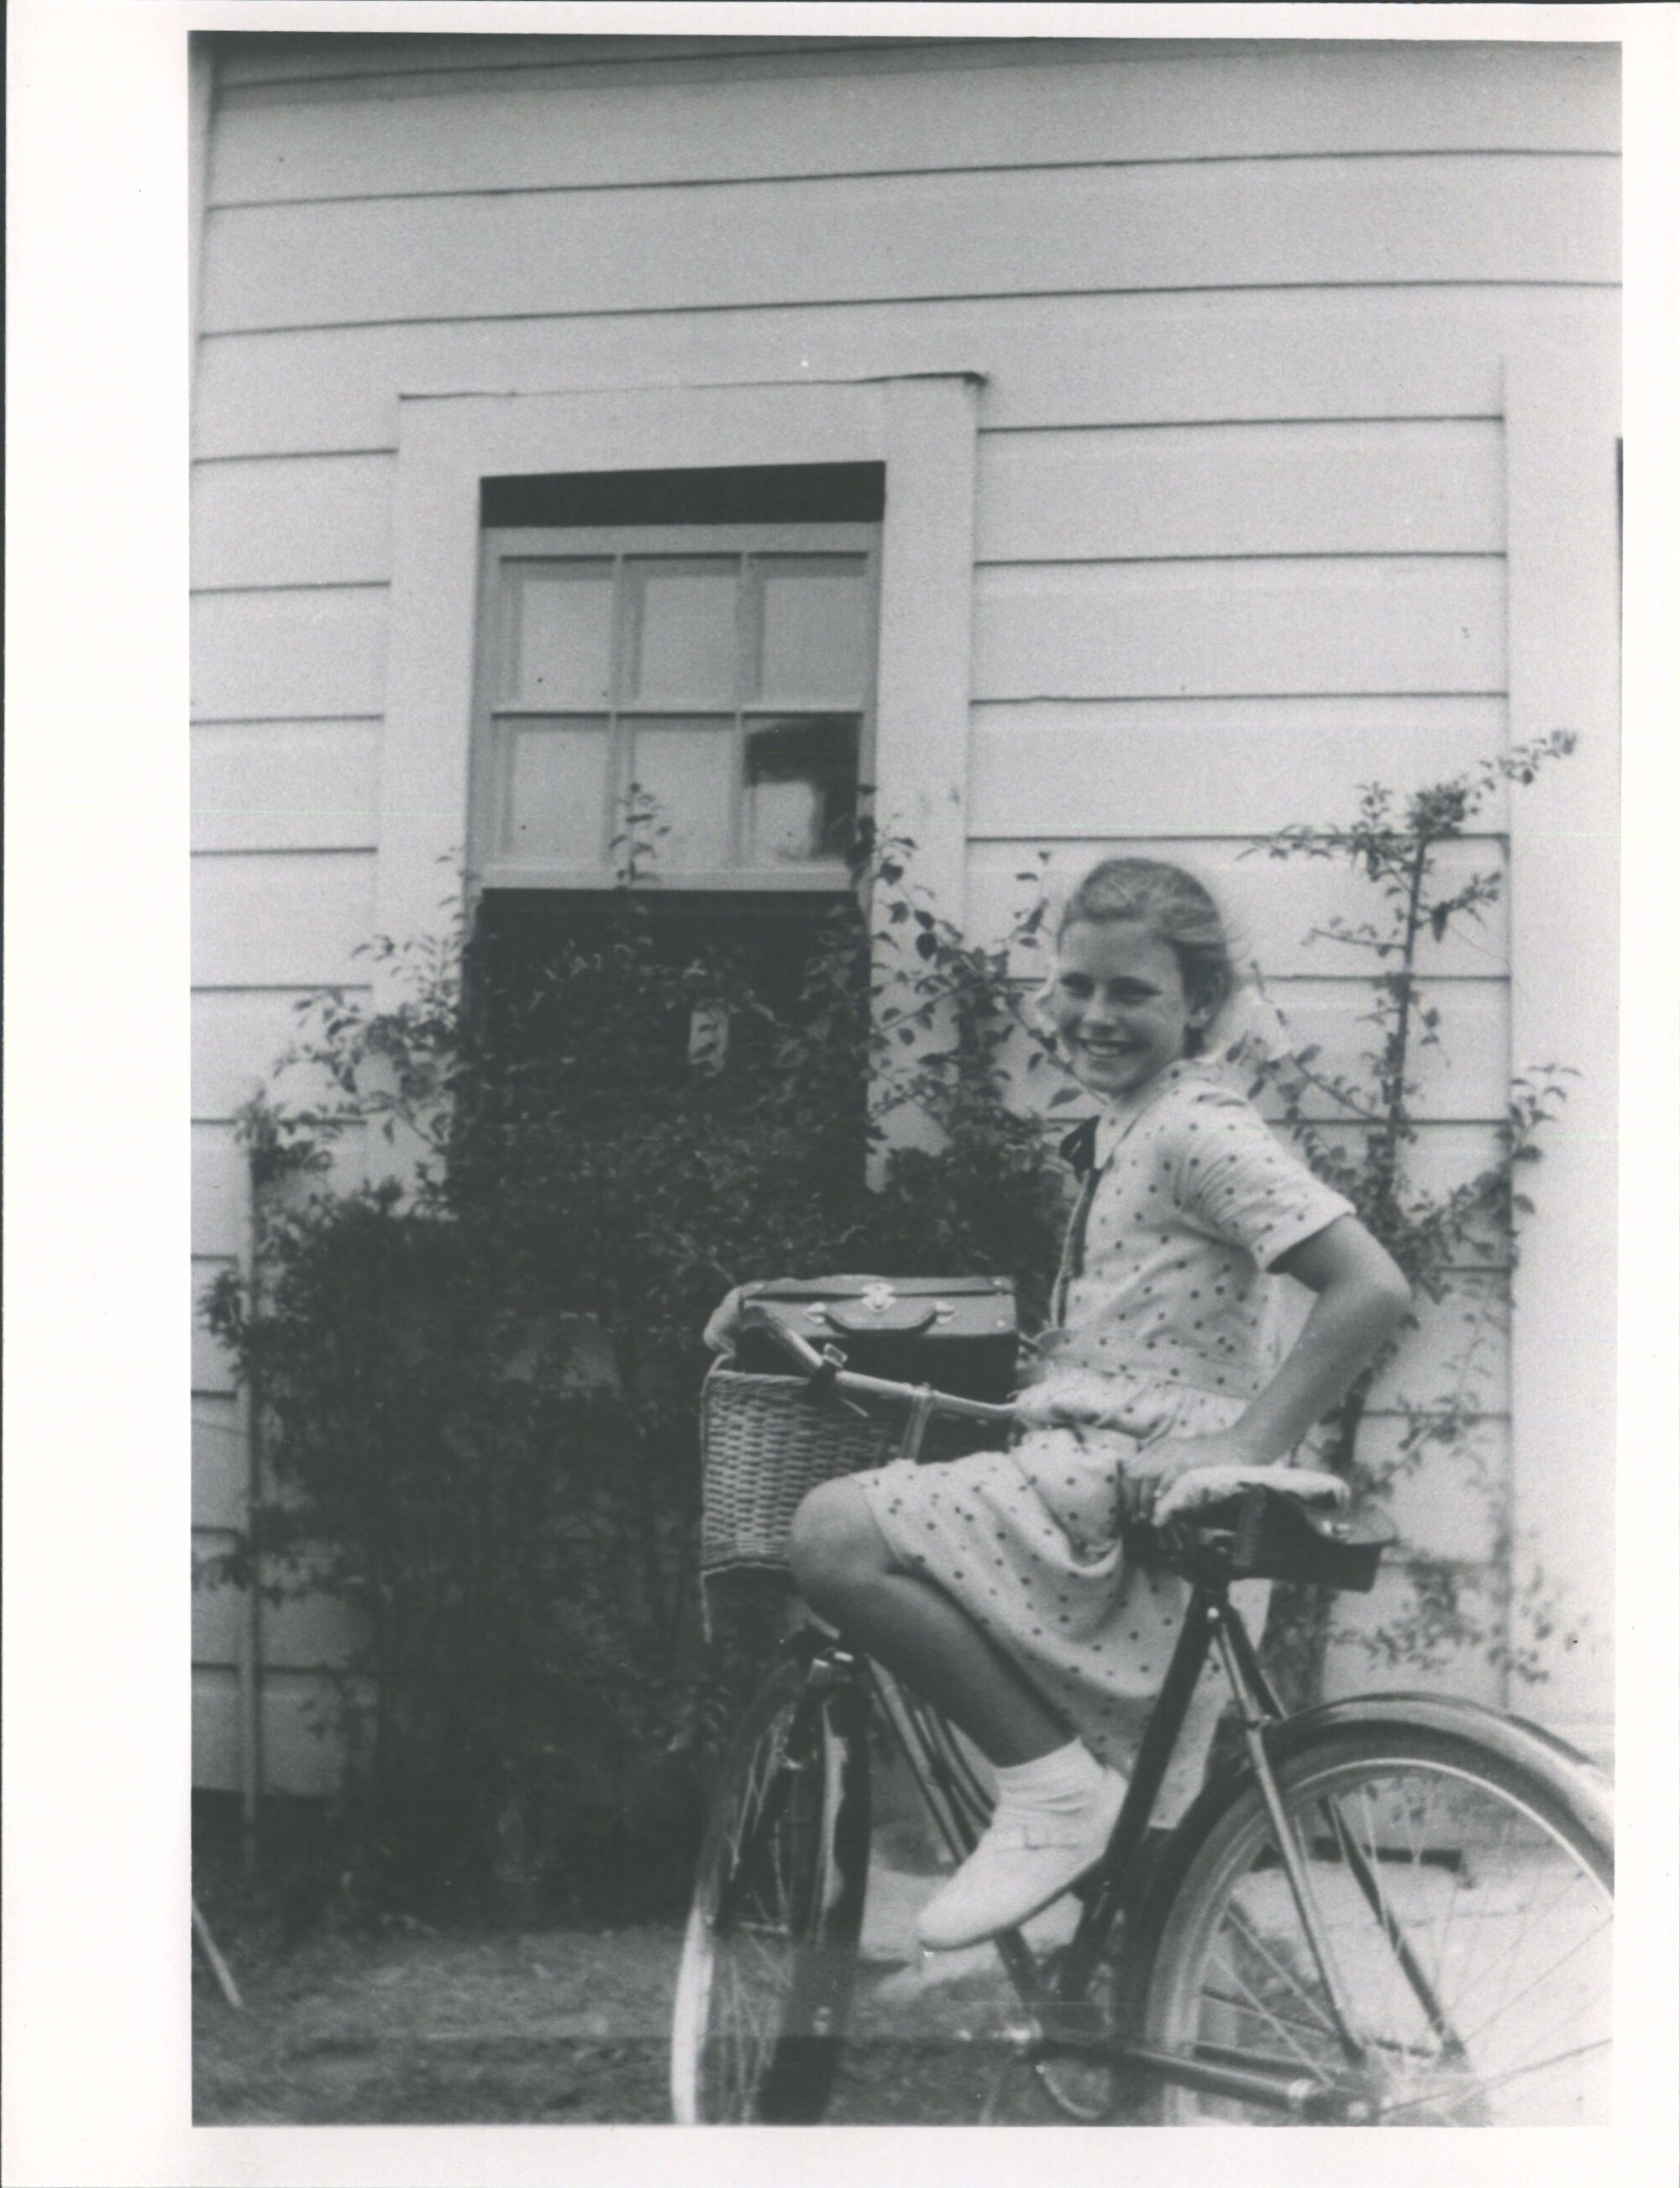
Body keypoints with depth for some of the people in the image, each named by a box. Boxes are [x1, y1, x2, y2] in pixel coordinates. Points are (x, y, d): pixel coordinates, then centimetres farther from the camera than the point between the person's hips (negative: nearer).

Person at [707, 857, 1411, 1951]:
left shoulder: (1200, 1126, -11)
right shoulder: (1122, 1128, 19)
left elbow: (1372, 1289, -21)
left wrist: (1239, 1451, -25)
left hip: (1138, 1483, -10)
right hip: (1099, 1486, 10)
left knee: (837, 1534, -21)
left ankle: (1055, 1790, -15)